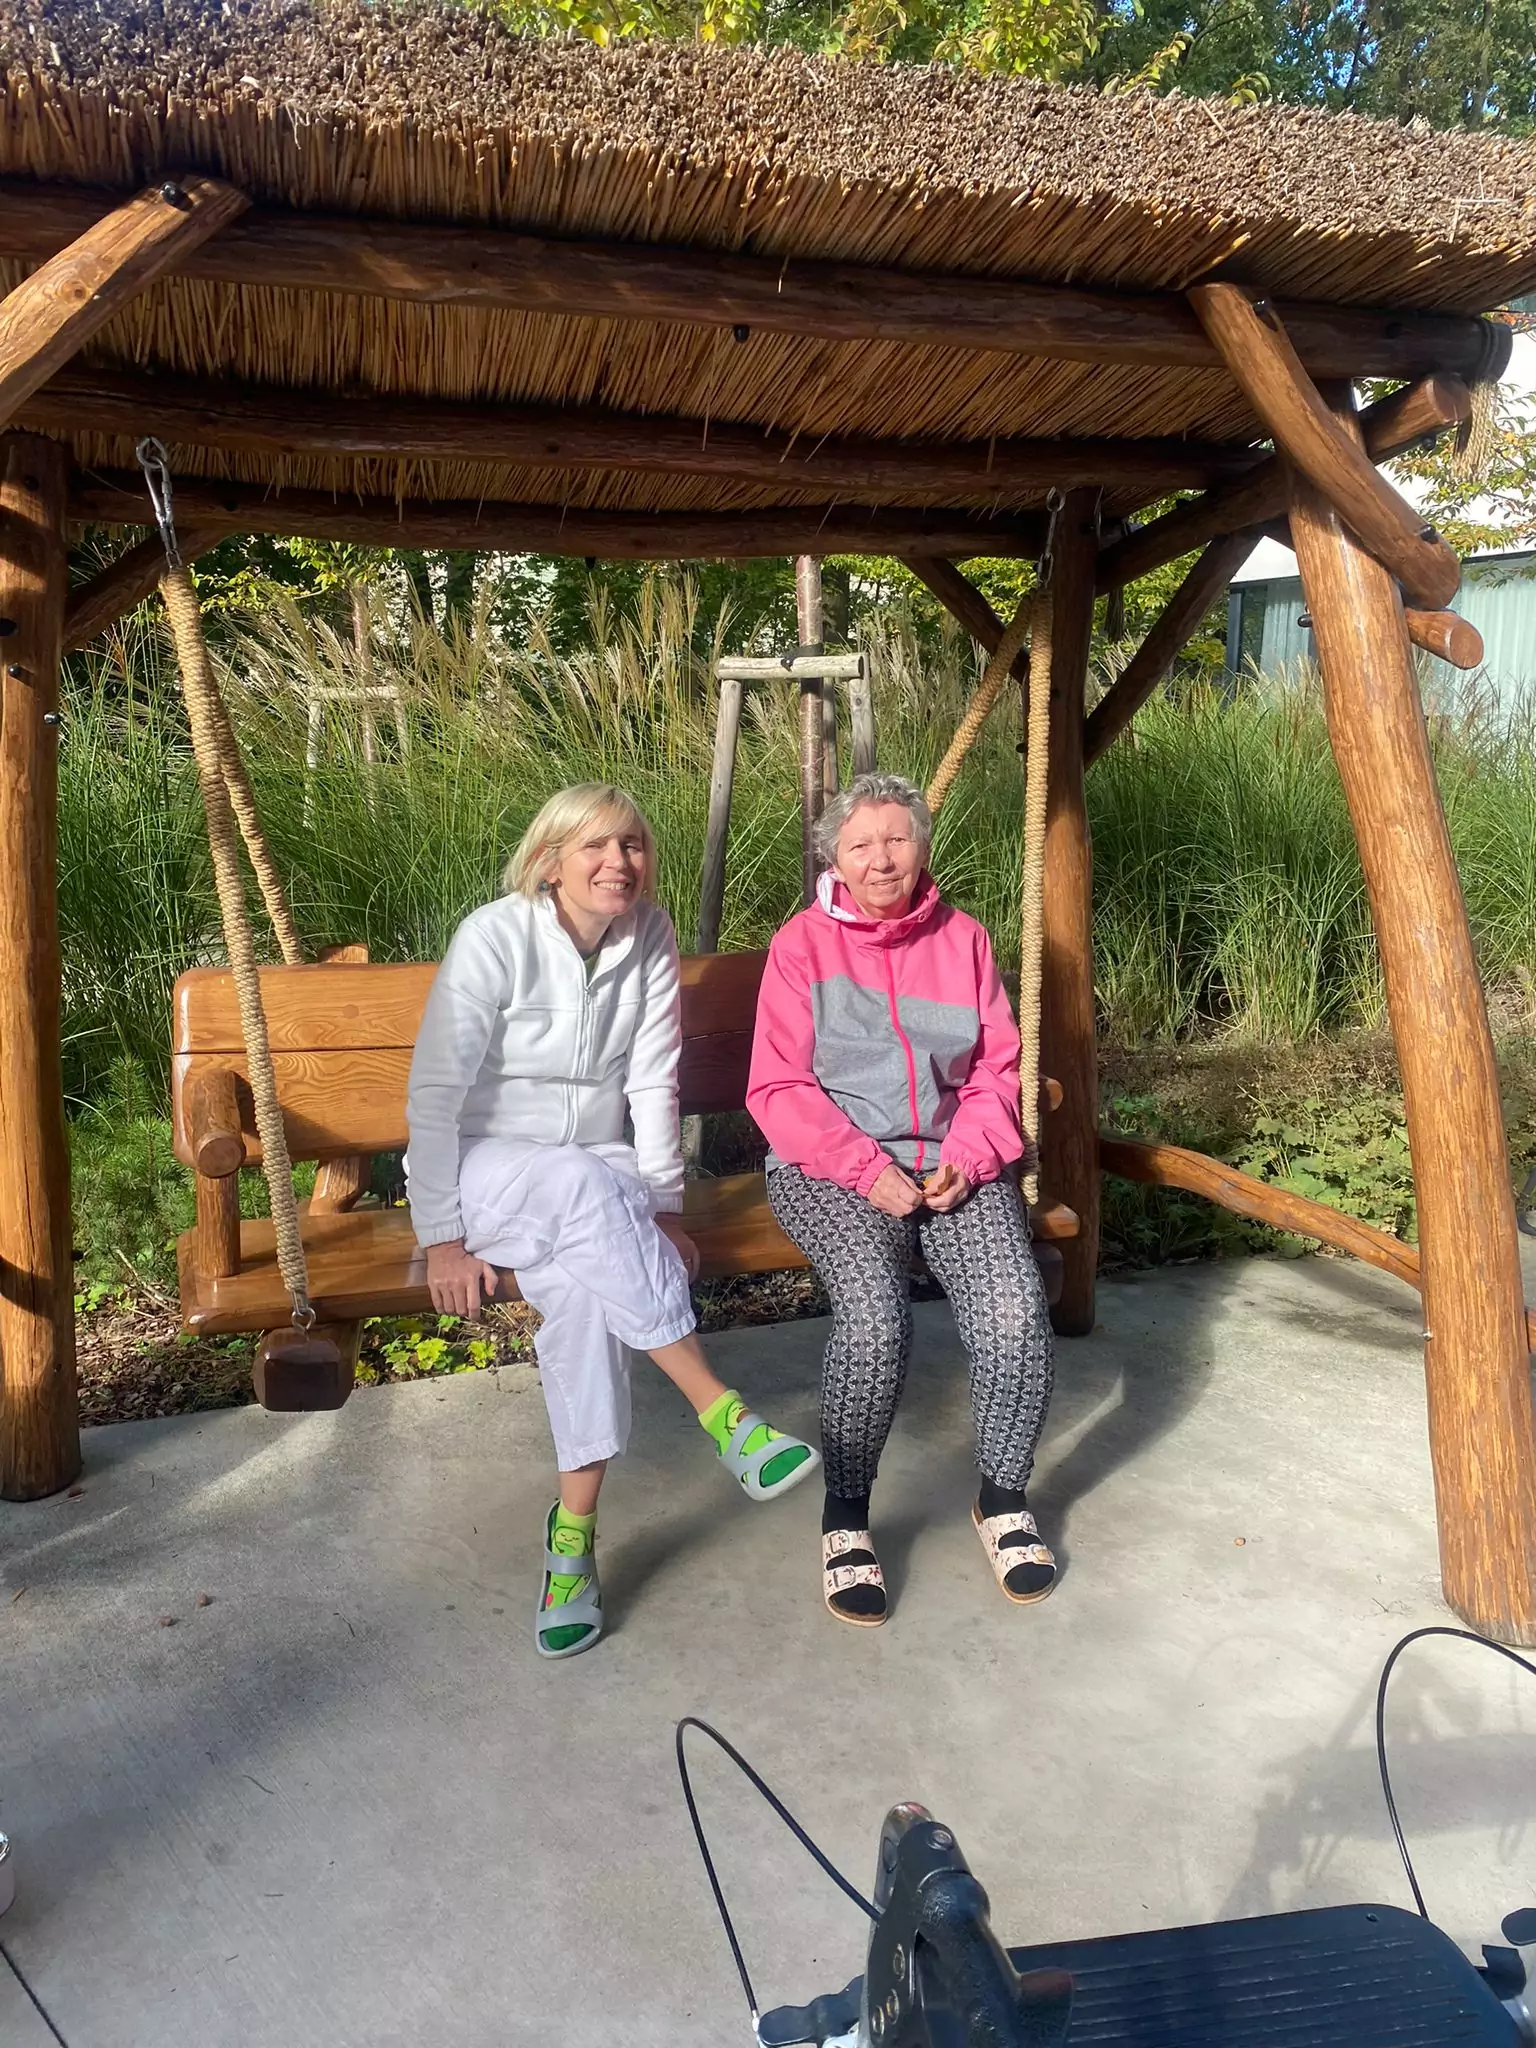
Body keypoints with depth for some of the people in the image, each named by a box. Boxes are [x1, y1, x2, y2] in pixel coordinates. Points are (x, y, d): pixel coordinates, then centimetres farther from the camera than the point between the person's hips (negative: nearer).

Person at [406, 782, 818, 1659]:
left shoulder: (651, 937, -3)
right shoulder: (495, 937, -15)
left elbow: (653, 1083, -3)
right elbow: (435, 1094, -17)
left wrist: (661, 1209, -11)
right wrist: (443, 1238, -21)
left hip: (596, 1177, 3)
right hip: (486, 1168, -3)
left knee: (585, 1278, -32)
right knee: (586, 1185, -37)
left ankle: (576, 1524, -25)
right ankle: (722, 1414, -36)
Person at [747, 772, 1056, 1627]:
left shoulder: (963, 938, 11)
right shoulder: (802, 944, 1)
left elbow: (998, 1069, 11)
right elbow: (779, 1089, -4)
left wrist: (967, 1159, -7)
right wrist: (868, 1171, -14)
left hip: (953, 1162, 3)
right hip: (835, 1167, -3)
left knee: (1016, 1310, -22)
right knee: (875, 1317, -30)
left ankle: (1004, 1498, 3)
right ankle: (846, 1516, -8)